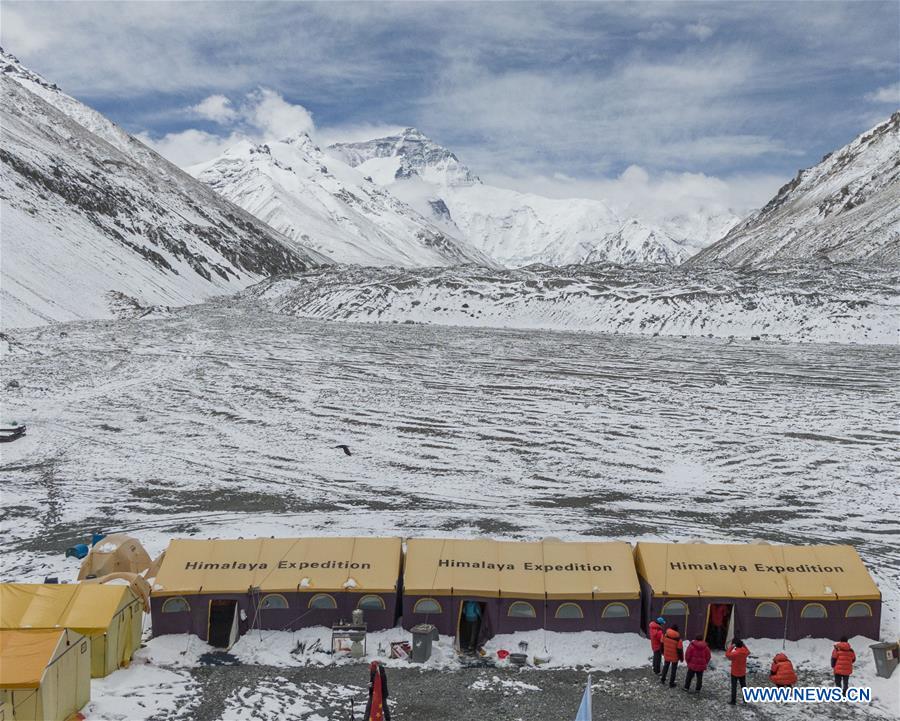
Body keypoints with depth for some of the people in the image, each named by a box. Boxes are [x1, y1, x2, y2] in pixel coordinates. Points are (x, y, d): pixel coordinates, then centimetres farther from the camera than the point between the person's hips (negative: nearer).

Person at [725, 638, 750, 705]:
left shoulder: (735, 653, -28)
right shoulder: (745, 651, -10)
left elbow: (727, 655, -20)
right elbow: (748, 652, 13)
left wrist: (731, 646, -19)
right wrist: (743, 645, 4)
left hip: (735, 673, -5)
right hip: (743, 673, 5)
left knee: (734, 687, 6)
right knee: (743, 686, 20)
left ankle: (733, 701, 10)